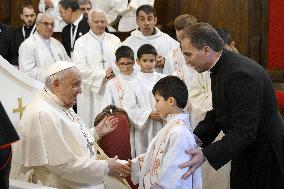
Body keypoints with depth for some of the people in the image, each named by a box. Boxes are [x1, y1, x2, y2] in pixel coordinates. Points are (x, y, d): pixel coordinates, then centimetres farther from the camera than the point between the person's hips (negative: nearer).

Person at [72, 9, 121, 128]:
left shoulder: (114, 40, 13)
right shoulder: (81, 42, 1)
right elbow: (80, 69, -10)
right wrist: (104, 74, -11)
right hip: (91, 93, -3)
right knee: (92, 126, -3)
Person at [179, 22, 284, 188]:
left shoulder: (241, 74, -28)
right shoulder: (220, 69, 2)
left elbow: (244, 132, -29)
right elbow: (215, 117, 9)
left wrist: (206, 155, -36)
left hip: (265, 156, -9)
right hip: (245, 154, 9)